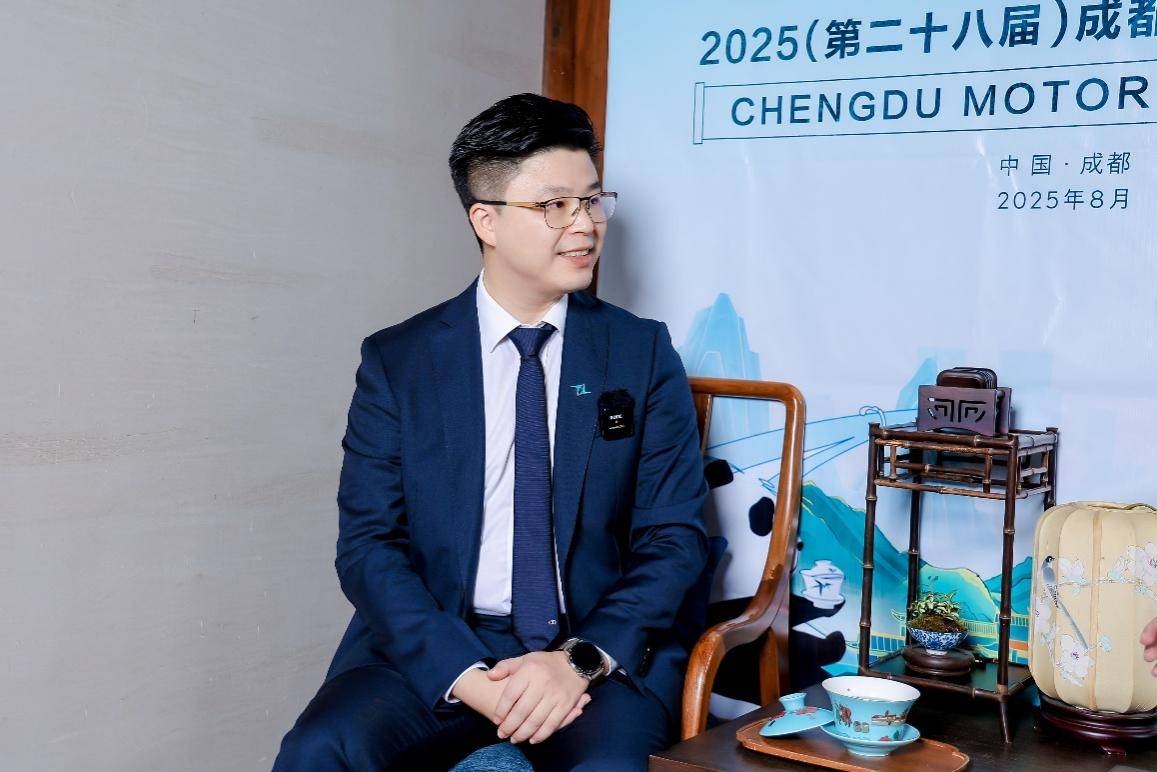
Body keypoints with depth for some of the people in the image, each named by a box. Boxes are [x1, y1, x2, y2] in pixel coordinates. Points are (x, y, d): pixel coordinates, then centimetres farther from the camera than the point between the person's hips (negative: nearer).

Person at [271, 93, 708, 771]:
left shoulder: (643, 353, 6)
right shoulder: (397, 361, 4)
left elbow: (675, 538, 2)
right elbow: (368, 544, -1)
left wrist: (583, 659, -14)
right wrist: (466, 676, -16)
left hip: (602, 649, 0)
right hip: (432, 648, 1)